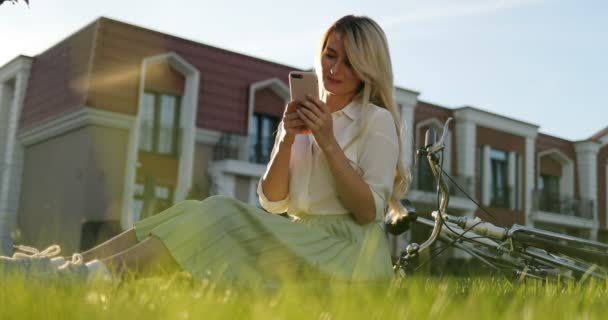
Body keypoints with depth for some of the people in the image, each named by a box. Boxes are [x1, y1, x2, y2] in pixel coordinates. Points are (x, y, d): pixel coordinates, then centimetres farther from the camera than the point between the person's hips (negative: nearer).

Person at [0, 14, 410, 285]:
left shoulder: (377, 121, -1)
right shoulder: (301, 118, 17)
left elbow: (368, 211, -11)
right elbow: (272, 203, 7)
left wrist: (328, 142, -16)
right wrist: (287, 139, -7)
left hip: (349, 252, -5)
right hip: (303, 240, 5)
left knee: (221, 219, -26)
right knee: (215, 218, -20)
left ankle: (104, 273, -34)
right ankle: (76, 266, -26)